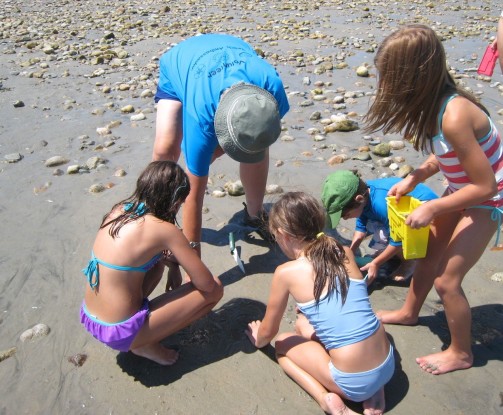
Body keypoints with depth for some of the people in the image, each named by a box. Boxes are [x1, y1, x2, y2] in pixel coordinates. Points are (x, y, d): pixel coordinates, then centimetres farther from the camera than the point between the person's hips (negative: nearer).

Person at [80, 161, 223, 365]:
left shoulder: (118, 210, 2)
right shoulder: (164, 230, -19)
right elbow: (206, 283, -13)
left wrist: (172, 263, 12)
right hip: (121, 333, -8)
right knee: (215, 290, -3)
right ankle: (146, 344, 1)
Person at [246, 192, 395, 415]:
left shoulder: (286, 272, -12)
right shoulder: (345, 253, 2)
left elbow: (268, 332, 3)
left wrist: (258, 340, 27)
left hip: (355, 382, -5)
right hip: (387, 365, 6)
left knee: (282, 345, 19)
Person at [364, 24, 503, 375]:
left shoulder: (453, 116, -35)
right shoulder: (434, 102, -10)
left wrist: (432, 209, -22)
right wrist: (413, 179, -5)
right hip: (462, 190, 8)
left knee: (446, 279, -1)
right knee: (427, 253, 19)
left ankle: (461, 353, 24)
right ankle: (409, 313, 44)